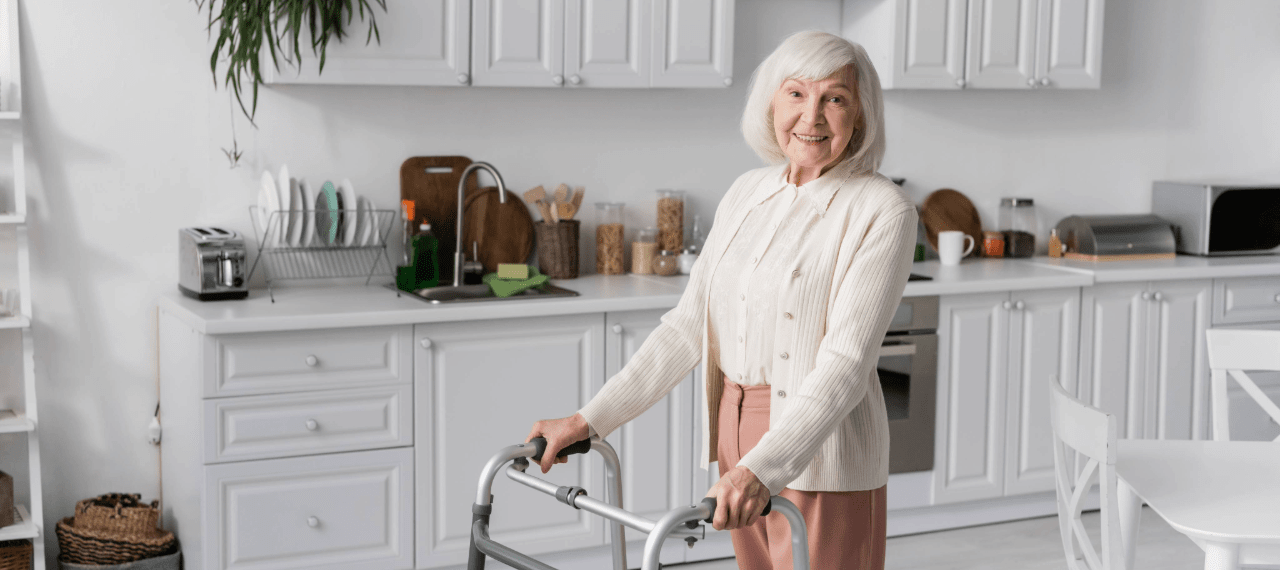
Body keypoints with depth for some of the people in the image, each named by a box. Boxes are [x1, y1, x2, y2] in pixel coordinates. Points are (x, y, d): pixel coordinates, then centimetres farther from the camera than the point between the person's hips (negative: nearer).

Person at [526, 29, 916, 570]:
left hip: (820, 458, -6)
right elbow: (689, 325, 8)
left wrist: (761, 469, -33)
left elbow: (846, 362, -21)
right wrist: (589, 420, 2)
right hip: (738, 440, 6)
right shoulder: (748, 192, 7)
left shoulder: (880, 210, -12)